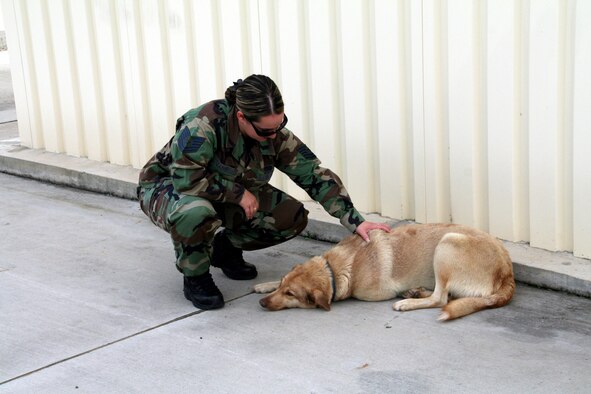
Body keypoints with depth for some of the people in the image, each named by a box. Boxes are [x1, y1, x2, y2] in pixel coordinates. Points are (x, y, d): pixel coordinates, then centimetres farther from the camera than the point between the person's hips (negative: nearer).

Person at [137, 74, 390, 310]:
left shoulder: (277, 136, -18)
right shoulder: (203, 124, -36)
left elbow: (316, 176, -15)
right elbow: (186, 178, -36)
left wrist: (356, 221, -20)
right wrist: (238, 193, -29)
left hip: (228, 200, 6)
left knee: (293, 217, -12)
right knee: (196, 213, -42)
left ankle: (225, 248, 11)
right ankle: (195, 277, -12)